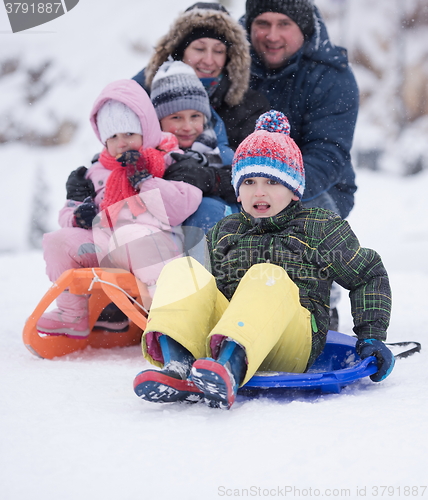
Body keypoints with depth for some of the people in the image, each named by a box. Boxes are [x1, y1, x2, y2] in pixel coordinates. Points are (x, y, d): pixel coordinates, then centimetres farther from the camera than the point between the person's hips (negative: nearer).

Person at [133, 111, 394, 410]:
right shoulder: (223, 234, 26)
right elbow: (210, 294, 31)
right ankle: (178, 366, -47)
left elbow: (369, 276, 20)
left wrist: (372, 337, 10)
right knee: (182, 270, -17)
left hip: (292, 341, -3)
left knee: (268, 276, -33)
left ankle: (230, 367, -63)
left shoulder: (320, 228, 17)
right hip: (224, 334, 4)